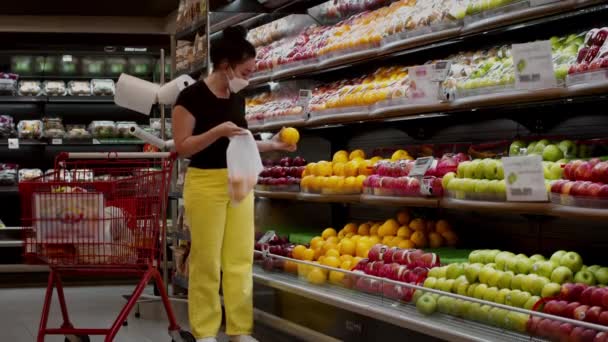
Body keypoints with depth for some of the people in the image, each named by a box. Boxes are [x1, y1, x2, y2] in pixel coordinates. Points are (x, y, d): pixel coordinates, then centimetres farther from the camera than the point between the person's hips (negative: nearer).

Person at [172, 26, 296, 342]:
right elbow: (183, 147, -13)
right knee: (206, 262, 0)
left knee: (241, 259, 7)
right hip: (206, 184, -7)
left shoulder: (238, 98, 10)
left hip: (239, 183, 7)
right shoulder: (192, 96, -11)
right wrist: (218, 131, -24)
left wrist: (271, 145, 8)